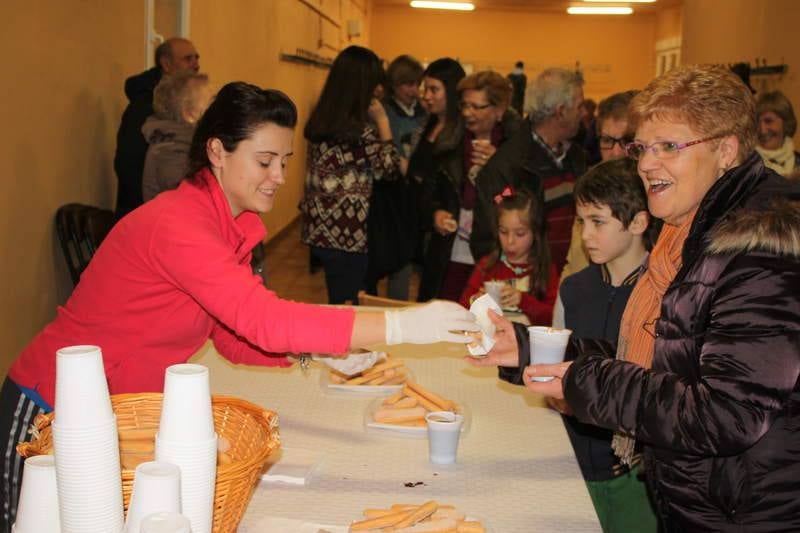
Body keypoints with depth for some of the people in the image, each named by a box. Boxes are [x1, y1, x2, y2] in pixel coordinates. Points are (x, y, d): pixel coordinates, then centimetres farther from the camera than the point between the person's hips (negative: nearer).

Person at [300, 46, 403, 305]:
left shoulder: (321, 119, 5)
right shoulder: (359, 129, -21)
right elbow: (391, 168, -9)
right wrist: (382, 121, -6)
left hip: (322, 227, 8)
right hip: (347, 233, -8)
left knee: (338, 301, 19)